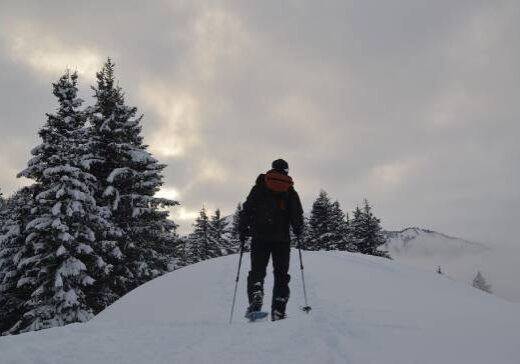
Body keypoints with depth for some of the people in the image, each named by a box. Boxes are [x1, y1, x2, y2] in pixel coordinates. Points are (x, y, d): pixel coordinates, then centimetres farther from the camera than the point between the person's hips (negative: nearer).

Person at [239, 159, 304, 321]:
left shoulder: (260, 187, 10)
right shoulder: (290, 190, 11)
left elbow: (247, 208, 2)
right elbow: (297, 213, 4)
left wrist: (243, 229, 6)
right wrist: (298, 230, 19)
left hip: (260, 236, 0)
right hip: (282, 238, 0)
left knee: (257, 270, 1)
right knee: (281, 274, 6)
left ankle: (255, 297, -25)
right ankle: (278, 311, 0)